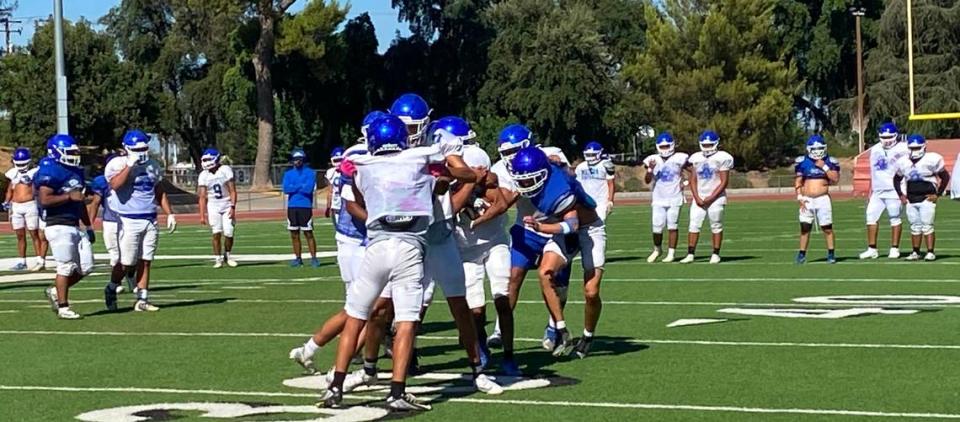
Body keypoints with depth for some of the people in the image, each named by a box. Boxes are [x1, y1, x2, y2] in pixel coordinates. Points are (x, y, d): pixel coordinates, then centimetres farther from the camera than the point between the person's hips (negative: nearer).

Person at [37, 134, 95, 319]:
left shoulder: (75, 172, 16)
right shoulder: (50, 172, -12)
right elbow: (44, 200, -21)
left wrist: (88, 226, 24)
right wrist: (69, 196, -19)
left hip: (75, 226, 9)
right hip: (59, 226, -9)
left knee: (86, 266, 7)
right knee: (66, 267, -5)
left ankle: (55, 291, 23)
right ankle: (63, 307, 5)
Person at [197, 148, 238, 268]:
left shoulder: (225, 170, -8)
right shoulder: (203, 175, 0)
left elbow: (232, 191, -8)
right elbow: (202, 196, 1)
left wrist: (233, 207, -16)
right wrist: (202, 215, -5)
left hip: (227, 206, -1)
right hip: (213, 207, 1)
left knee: (228, 233, -5)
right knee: (216, 233, -7)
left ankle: (227, 255, 17)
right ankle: (218, 259, 2)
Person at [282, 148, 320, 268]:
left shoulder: (310, 173, -1)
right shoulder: (288, 174, 11)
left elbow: (309, 189, -14)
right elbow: (286, 189, -3)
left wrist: (294, 187, -4)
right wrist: (301, 187, -6)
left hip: (305, 206, -4)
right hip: (292, 207, 4)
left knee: (308, 234, -5)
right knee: (294, 234, 7)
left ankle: (314, 258, -2)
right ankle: (297, 258, 13)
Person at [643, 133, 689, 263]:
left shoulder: (679, 158, -2)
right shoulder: (653, 160, 2)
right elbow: (647, 181, -1)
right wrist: (650, 169, -17)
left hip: (674, 198, -1)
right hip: (658, 199, 1)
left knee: (672, 226, -2)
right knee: (657, 227, -2)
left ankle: (671, 253, 6)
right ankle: (657, 249, 20)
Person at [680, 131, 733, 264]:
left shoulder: (722, 158, -5)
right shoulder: (696, 158, 8)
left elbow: (724, 182, -8)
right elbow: (693, 180, 9)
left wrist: (711, 197, -13)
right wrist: (697, 198, -4)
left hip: (715, 197, -4)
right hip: (699, 198, 4)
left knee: (716, 227, 1)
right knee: (694, 225, -4)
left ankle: (715, 255, 9)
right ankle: (690, 254, -3)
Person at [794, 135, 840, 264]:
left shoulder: (830, 162, 4)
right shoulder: (802, 162, 5)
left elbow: (835, 179, -7)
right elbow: (798, 181, 6)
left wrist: (824, 167, -12)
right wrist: (799, 197, -3)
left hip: (823, 199, -1)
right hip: (807, 200, 1)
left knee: (827, 228, -2)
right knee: (805, 228, -1)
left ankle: (831, 254, 7)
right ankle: (802, 254, 7)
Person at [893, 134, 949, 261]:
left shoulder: (932, 160, -10)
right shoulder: (903, 162, 5)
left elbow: (945, 177, -3)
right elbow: (896, 179, 21)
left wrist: (937, 194, -7)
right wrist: (901, 195, 11)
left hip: (927, 198, -5)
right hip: (911, 200, 5)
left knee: (927, 226, -8)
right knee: (915, 227, 8)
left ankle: (930, 252, -4)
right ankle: (915, 252, 15)